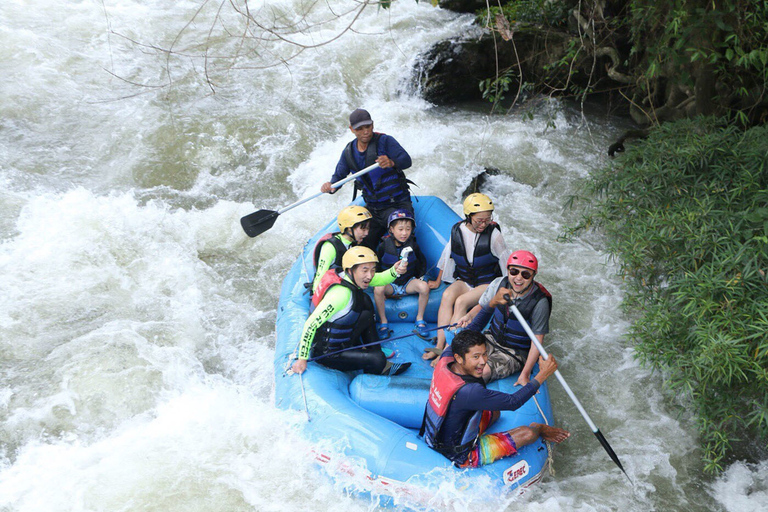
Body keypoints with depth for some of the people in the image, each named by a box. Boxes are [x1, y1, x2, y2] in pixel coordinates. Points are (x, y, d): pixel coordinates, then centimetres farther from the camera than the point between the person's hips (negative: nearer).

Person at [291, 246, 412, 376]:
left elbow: (381, 279, 2)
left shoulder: (352, 278, -6)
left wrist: (395, 270, -20)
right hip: (325, 354, -9)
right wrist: (302, 359, -27)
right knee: (378, 360, -21)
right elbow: (311, 324, -32)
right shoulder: (341, 293, -30)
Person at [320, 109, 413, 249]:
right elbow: (338, 176, 9)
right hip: (372, 208, 5)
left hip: (398, 205, -5)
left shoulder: (385, 141, -12)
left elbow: (406, 160, -24)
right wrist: (330, 186, -14)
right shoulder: (349, 152, 5)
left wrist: (391, 163, -46)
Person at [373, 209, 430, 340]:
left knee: (424, 286, -31)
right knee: (378, 289, -36)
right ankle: (383, 322, -16)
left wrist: (418, 279, 4)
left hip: (408, 282, 1)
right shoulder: (384, 246, -7)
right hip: (389, 283, -1)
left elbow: (423, 263, 12)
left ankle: (420, 320, -11)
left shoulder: (413, 246, -3)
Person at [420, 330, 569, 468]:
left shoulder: (444, 361, -14)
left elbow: (451, 347, 12)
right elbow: (513, 402, -29)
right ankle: (539, 429, 31)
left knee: (493, 412, 24)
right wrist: (543, 375, -22)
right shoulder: (468, 392, -37)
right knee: (527, 433, -4)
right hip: (462, 457, -8)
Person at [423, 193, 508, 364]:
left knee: (461, 302, -30)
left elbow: (506, 262, -3)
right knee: (447, 295, -28)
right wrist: (437, 282, 20)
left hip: (488, 283, -4)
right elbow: (447, 257, 13)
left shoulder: (493, 234, -12)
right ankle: (440, 345, -34)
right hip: (463, 281, 4)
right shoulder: (457, 230, -2)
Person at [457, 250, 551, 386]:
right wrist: (469, 316, -16)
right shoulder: (499, 284, -10)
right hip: (492, 339, 4)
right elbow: (482, 306, 8)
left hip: (517, 353, -4)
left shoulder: (540, 302, -21)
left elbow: (537, 340, -15)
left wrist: (525, 374, -18)